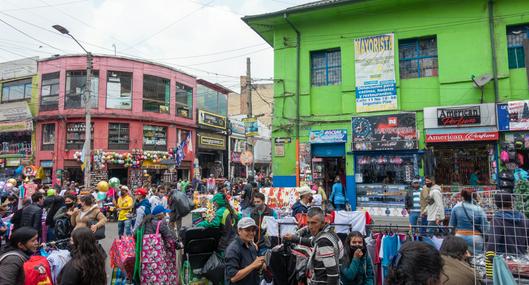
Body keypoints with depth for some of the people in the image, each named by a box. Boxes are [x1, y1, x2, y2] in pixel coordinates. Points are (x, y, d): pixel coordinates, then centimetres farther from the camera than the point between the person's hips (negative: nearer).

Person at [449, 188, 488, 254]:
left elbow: (451, 225, 3)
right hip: (475, 239, -1)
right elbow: (485, 228, -8)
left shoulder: (456, 208, -3)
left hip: (459, 237, 2)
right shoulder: (479, 209, -9)